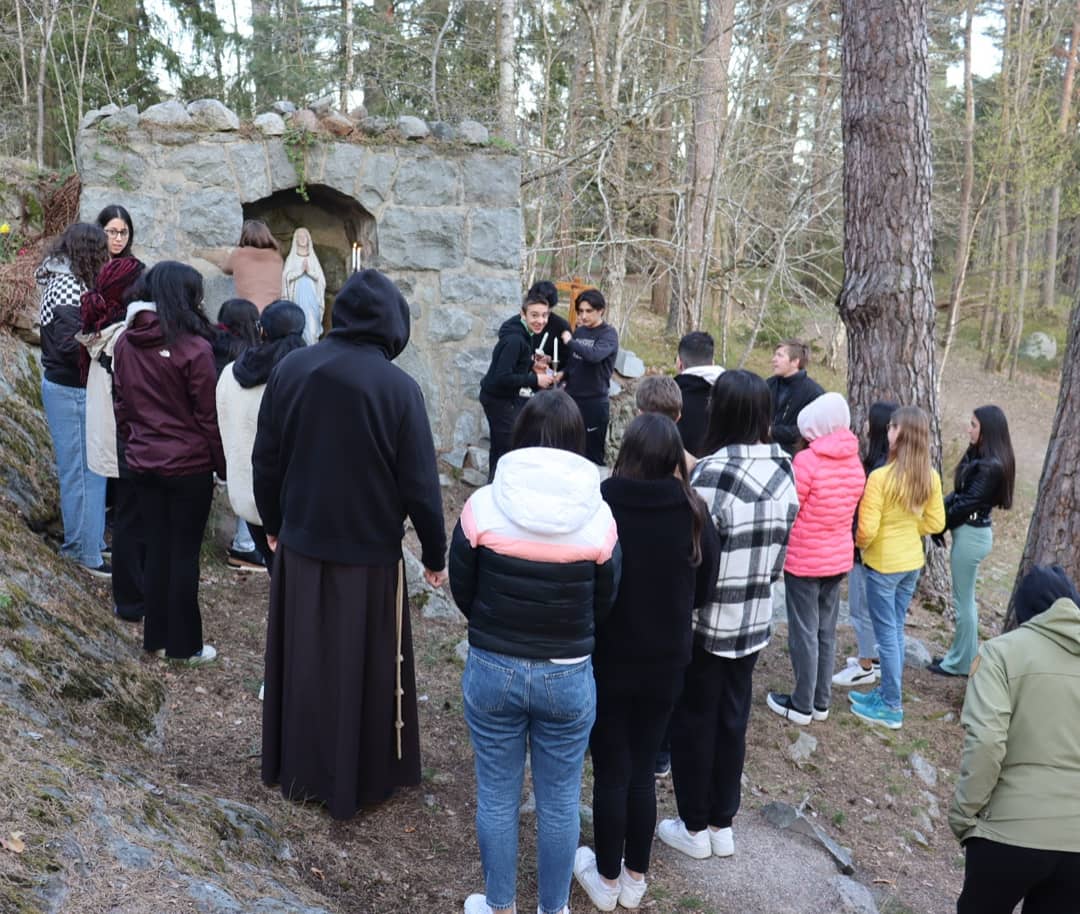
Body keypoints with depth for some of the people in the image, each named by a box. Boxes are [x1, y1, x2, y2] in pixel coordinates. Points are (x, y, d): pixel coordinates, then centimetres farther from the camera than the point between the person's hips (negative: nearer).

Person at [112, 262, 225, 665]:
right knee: (184, 553, 6)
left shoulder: (125, 343, 1)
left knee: (156, 547, 17)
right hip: (188, 465, -5)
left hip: (143, 463, 6)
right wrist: (223, 464, -2)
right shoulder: (193, 348, -18)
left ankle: (155, 635, 28)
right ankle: (184, 644, 16)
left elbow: (121, 404, 9)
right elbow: (208, 415, -13)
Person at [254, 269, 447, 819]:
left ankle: (296, 770, 37)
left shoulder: (291, 368, -5)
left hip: (299, 545, 4)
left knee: (302, 662, 20)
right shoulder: (398, 387, -17)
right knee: (362, 669, 12)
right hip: (368, 553, -4)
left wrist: (273, 523, 17)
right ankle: (361, 780, 28)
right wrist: (435, 555, -1)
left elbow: (265, 460, 3)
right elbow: (419, 483, -14)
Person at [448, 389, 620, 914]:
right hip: (569, 677, 0)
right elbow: (603, 605, 0)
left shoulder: (483, 505, -13)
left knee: (496, 797, 18)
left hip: (491, 670, 0)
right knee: (560, 802, 18)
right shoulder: (598, 515, -12)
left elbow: (461, 592, -2)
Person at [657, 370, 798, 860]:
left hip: (706, 621, -6)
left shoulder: (713, 471, -24)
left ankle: (695, 827, 26)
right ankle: (723, 824, 33)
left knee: (693, 723, 12)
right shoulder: (784, 469, -2)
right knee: (732, 720, 19)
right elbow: (781, 549, 7)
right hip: (755, 619, 6)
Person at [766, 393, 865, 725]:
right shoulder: (854, 463, 1)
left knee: (804, 633, 5)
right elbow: (850, 511, 9)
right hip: (840, 558, 6)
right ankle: (821, 702, 26)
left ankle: (802, 705, 16)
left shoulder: (807, 460, -19)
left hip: (804, 559, -6)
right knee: (826, 631, 16)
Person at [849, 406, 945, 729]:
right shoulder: (931, 477, -4)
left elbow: (867, 529, -22)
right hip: (913, 562, 6)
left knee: (886, 633, 5)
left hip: (883, 564, -6)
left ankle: (892, 707, 15)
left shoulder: (880, 477, -23)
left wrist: (859, 545, -2)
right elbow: (935, 523, 4)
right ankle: (887, 693, 31)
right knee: (896, 629, 18)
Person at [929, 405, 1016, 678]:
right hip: (970, 531, 9)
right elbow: (959, 494, 8)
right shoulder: (979, 458, 8)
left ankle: (961, 662, 14)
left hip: (971, 534, -9)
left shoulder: (991, 466, -20)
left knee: (963, 600, 2)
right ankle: (962, 655, 29)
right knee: (965, 598, 18)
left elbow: (968, 503, -19)